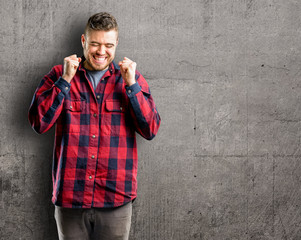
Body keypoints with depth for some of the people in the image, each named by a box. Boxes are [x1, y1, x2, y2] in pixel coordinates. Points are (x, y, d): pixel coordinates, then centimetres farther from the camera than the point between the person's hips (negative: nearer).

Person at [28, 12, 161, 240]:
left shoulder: (131, 78, 5)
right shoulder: (59, 75, 5)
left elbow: (151, 130, -2)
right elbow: (39, 123, -5)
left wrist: (131, 85, -11)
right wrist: (65, 81, -11)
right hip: (69, 197, 0)